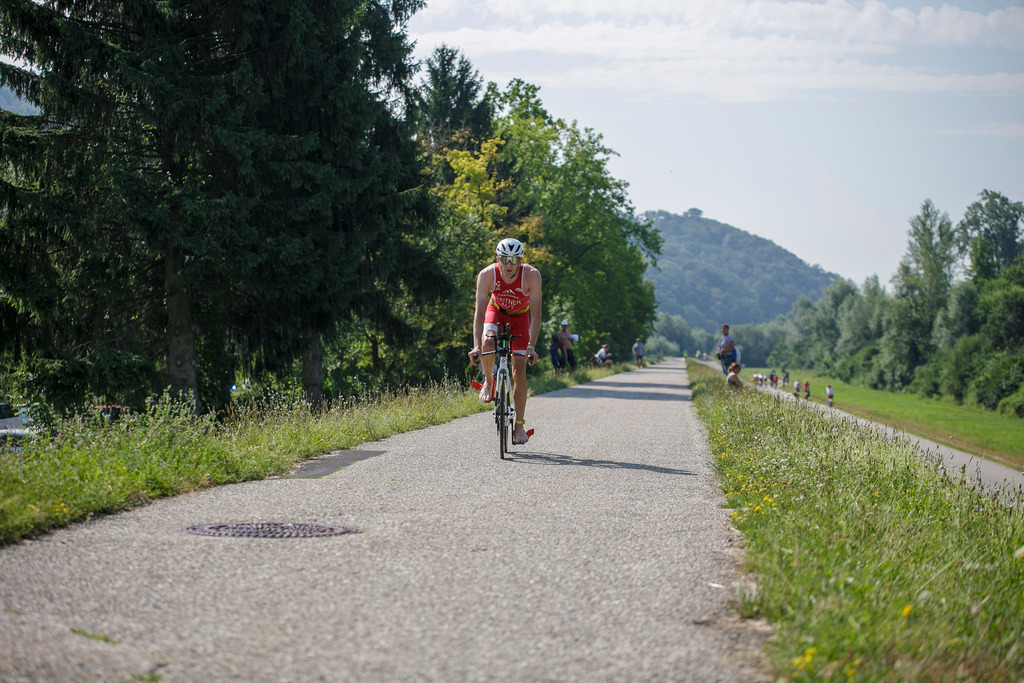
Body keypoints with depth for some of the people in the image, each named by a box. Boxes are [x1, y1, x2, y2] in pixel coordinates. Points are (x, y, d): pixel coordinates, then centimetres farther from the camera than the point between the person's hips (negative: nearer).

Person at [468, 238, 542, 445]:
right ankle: (488, 381, -4)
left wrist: (531, 347, -38)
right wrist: (476, 346, -37)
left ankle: (519, 425, -2)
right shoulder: (487, 275, -30)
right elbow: (479, 311, -28)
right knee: (488, 341, -33)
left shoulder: (531, 275, -33)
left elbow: (535, 314, -30)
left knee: (519, 370, -8)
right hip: (497, 311, 1)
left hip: (520, 316, -1)